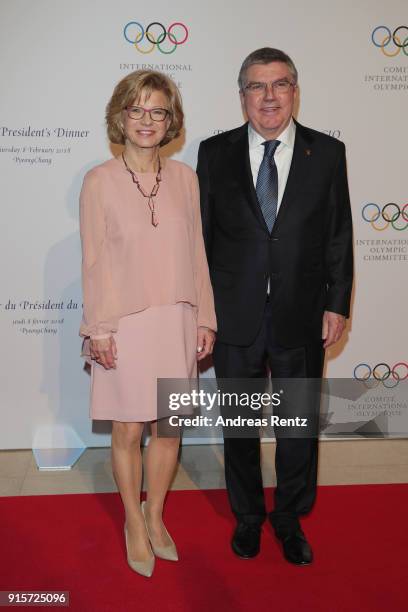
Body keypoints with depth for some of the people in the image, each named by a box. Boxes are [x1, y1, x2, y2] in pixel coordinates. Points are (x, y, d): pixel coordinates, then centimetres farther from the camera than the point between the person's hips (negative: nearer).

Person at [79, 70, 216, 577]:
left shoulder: (184, 177, 4)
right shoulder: (100, 181, -5)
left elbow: (196, 252, 6)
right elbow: (94, 261, -5)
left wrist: (204, 318, 5)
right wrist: (98, 329, -8)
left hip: (177, 322, 3)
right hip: (125, 324, -3)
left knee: (169, 427, 12)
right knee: (128, 431, 9)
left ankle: (155, 516, 34)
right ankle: (134, 523, 31)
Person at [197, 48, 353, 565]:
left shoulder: (327, 153, 0)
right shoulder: (215, 153, 0)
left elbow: (339, 236, 2)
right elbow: (201, 235, 1)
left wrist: (337, 304, -3)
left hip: (301, 318, 0)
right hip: (234, 318, 0)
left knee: (299, 425, 14)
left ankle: (290, 519, 37)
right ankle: (248, 516, 38)